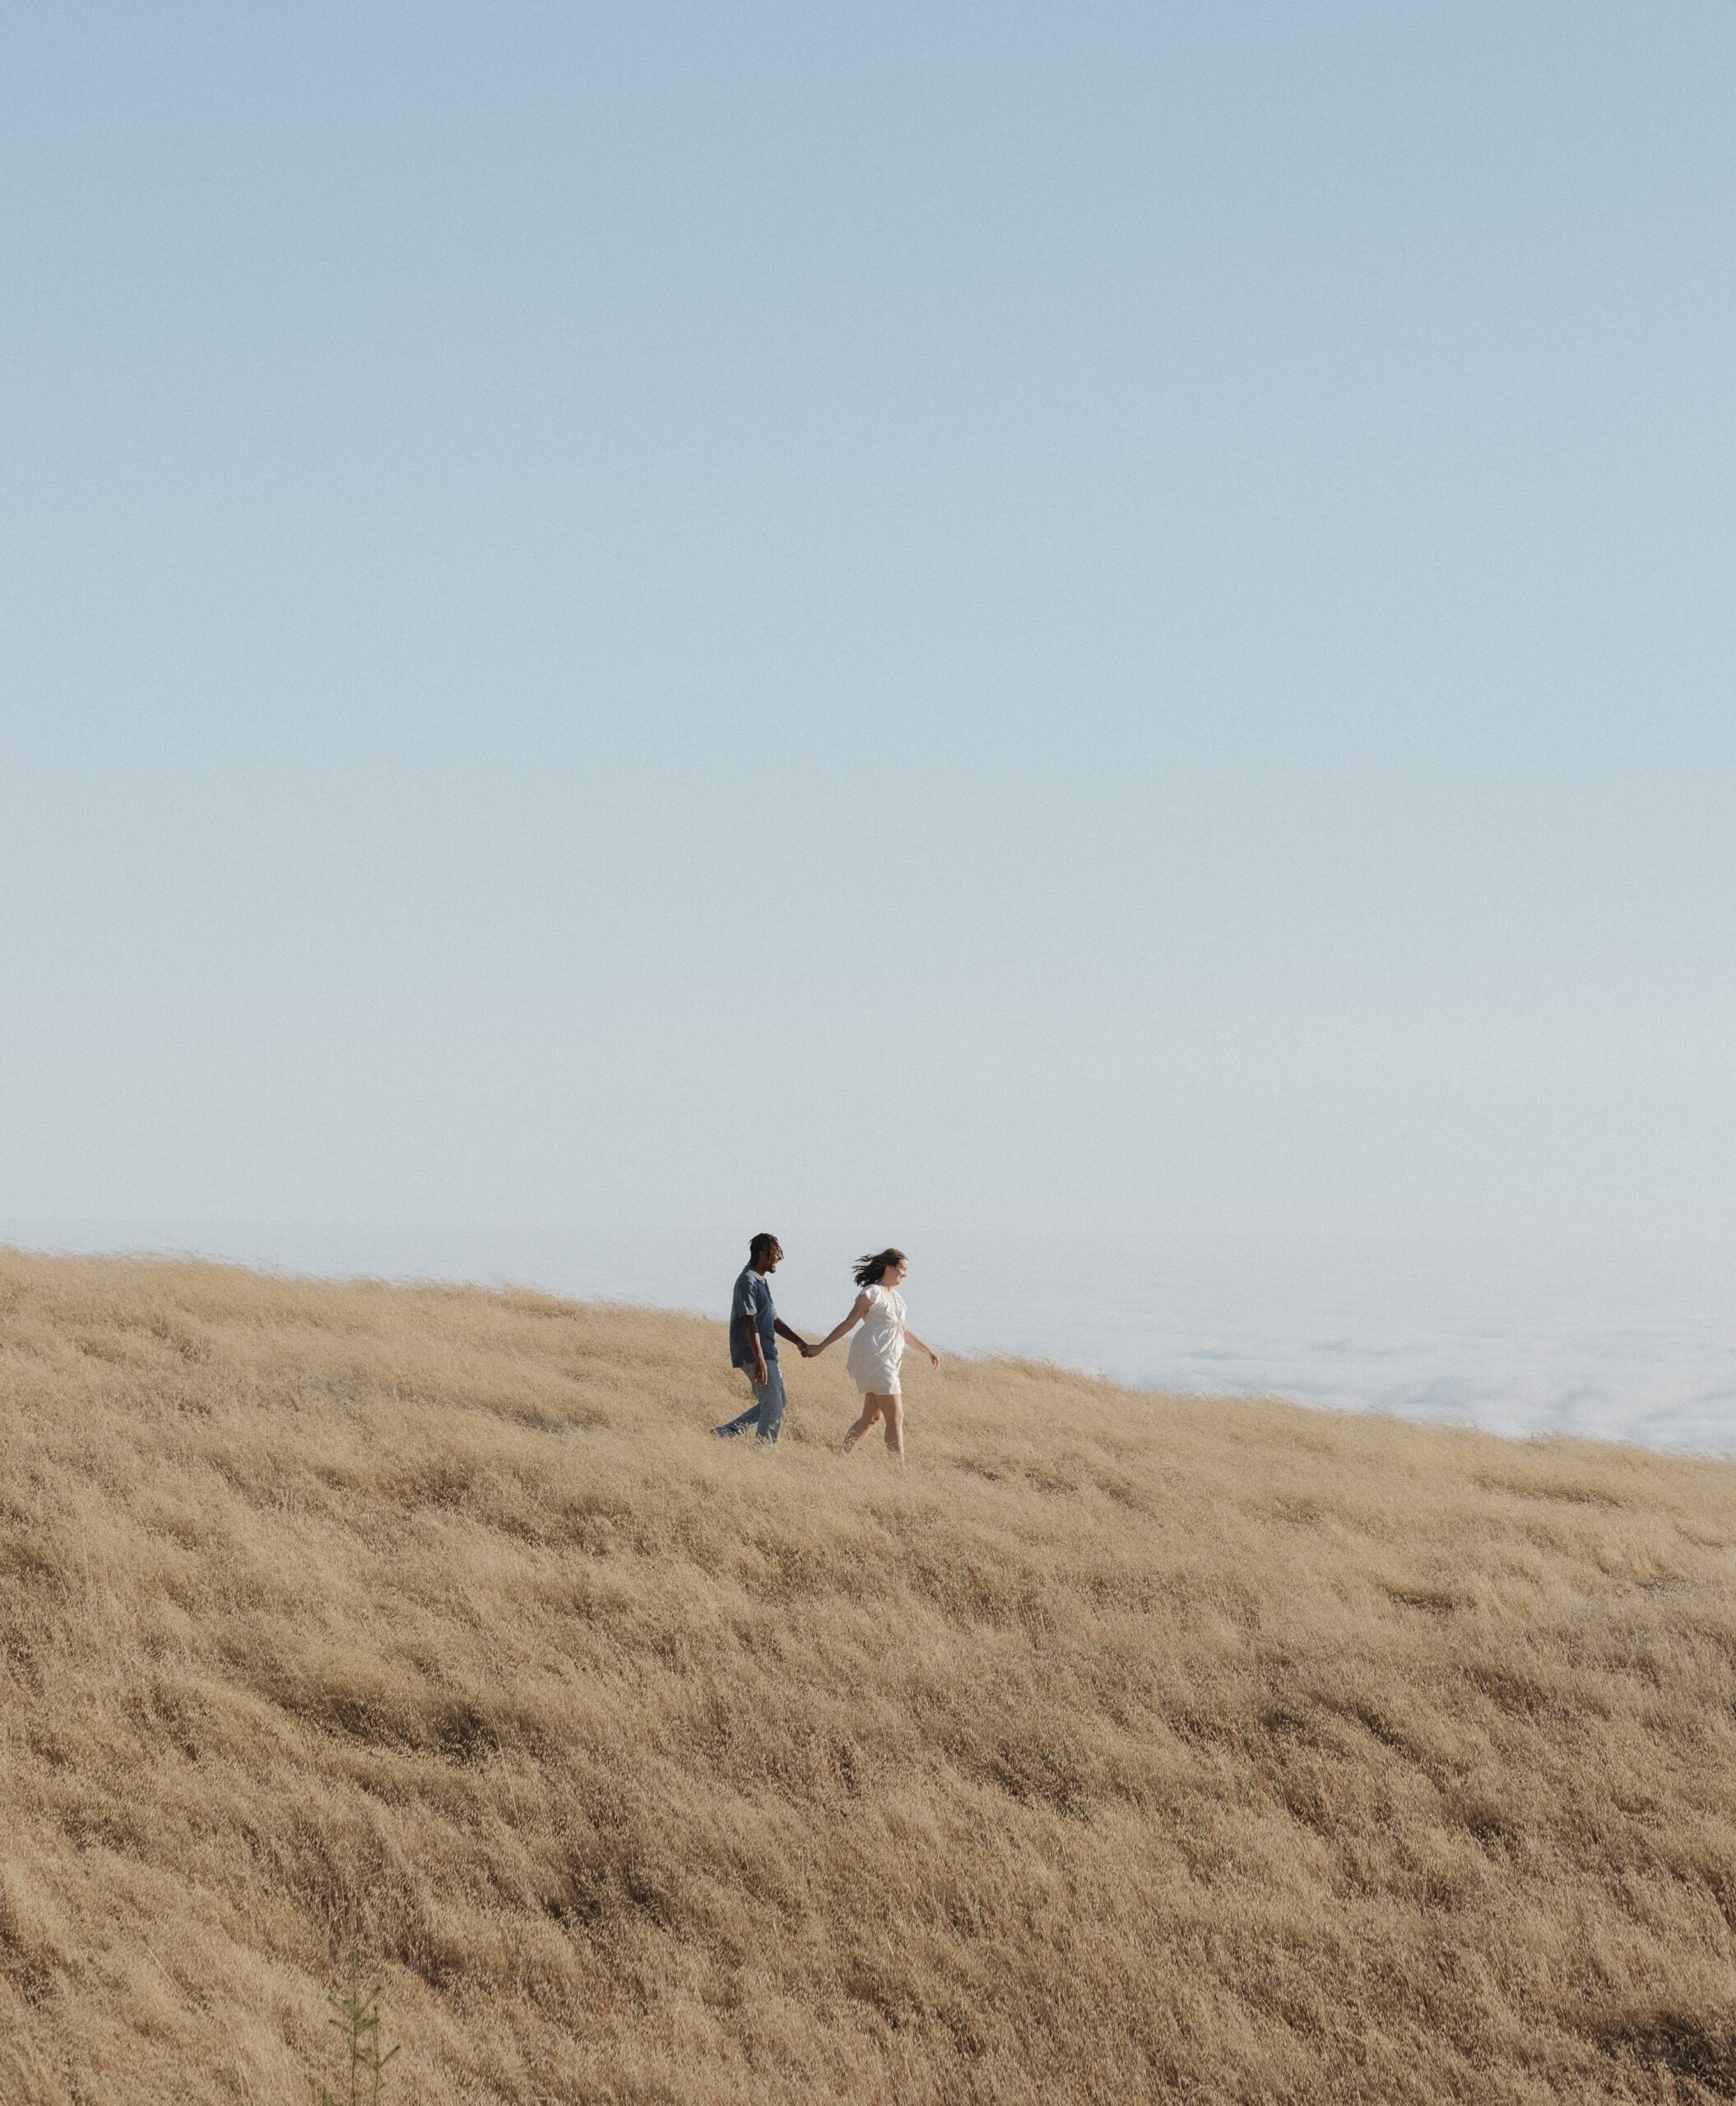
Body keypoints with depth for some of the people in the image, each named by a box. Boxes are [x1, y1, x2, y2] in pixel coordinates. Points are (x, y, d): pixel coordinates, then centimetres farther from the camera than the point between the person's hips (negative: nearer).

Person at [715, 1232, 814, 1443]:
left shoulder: (763, 1281, 19)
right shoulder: (748, 1281, -14)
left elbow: (774, 1320, 24)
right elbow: (750, 1323, -22)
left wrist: (800, 1342, 14)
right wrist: (759, 1360, -28)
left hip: (767, 1353, 10)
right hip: (755, 1354, -10)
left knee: (774, 1403, 15)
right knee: (773, 1409, -9)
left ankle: (728, 1432, 14)